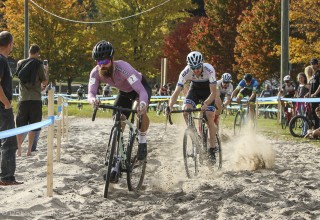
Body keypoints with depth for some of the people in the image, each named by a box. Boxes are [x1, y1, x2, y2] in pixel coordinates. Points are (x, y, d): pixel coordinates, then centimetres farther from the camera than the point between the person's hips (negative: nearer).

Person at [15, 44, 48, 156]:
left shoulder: (21, 63, 3)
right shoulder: (39, 65, -6)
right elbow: (45, 82, -1)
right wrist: (46, 70, 16)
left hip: (23, 99, 2)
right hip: (35, 99, -2)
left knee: (20, 125, 9)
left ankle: (19, 149, 4)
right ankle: (29, 150, 3)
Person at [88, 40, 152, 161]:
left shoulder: (123, 68, -42)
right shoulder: (95, 73, -27)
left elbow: (142, 91, -48)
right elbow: (91, 93, -34)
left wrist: (142, 104, -69)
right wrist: (92, 99, -60)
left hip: (140, 87, -5)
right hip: (124, 91, 5)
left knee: (141, 111, -32)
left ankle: (142, 142, -12)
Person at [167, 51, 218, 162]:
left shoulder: (209, 70, -36)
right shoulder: (185, 73, -30)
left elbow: (213, 92, -36)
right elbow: (177, 91, -30)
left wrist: (205, 104, -54)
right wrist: (170, 106, -46)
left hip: (208, 91, -2)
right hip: (195, 89, 2)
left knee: (210, 118, -15)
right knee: (186, 110, -23)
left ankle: (212, 149, -4)